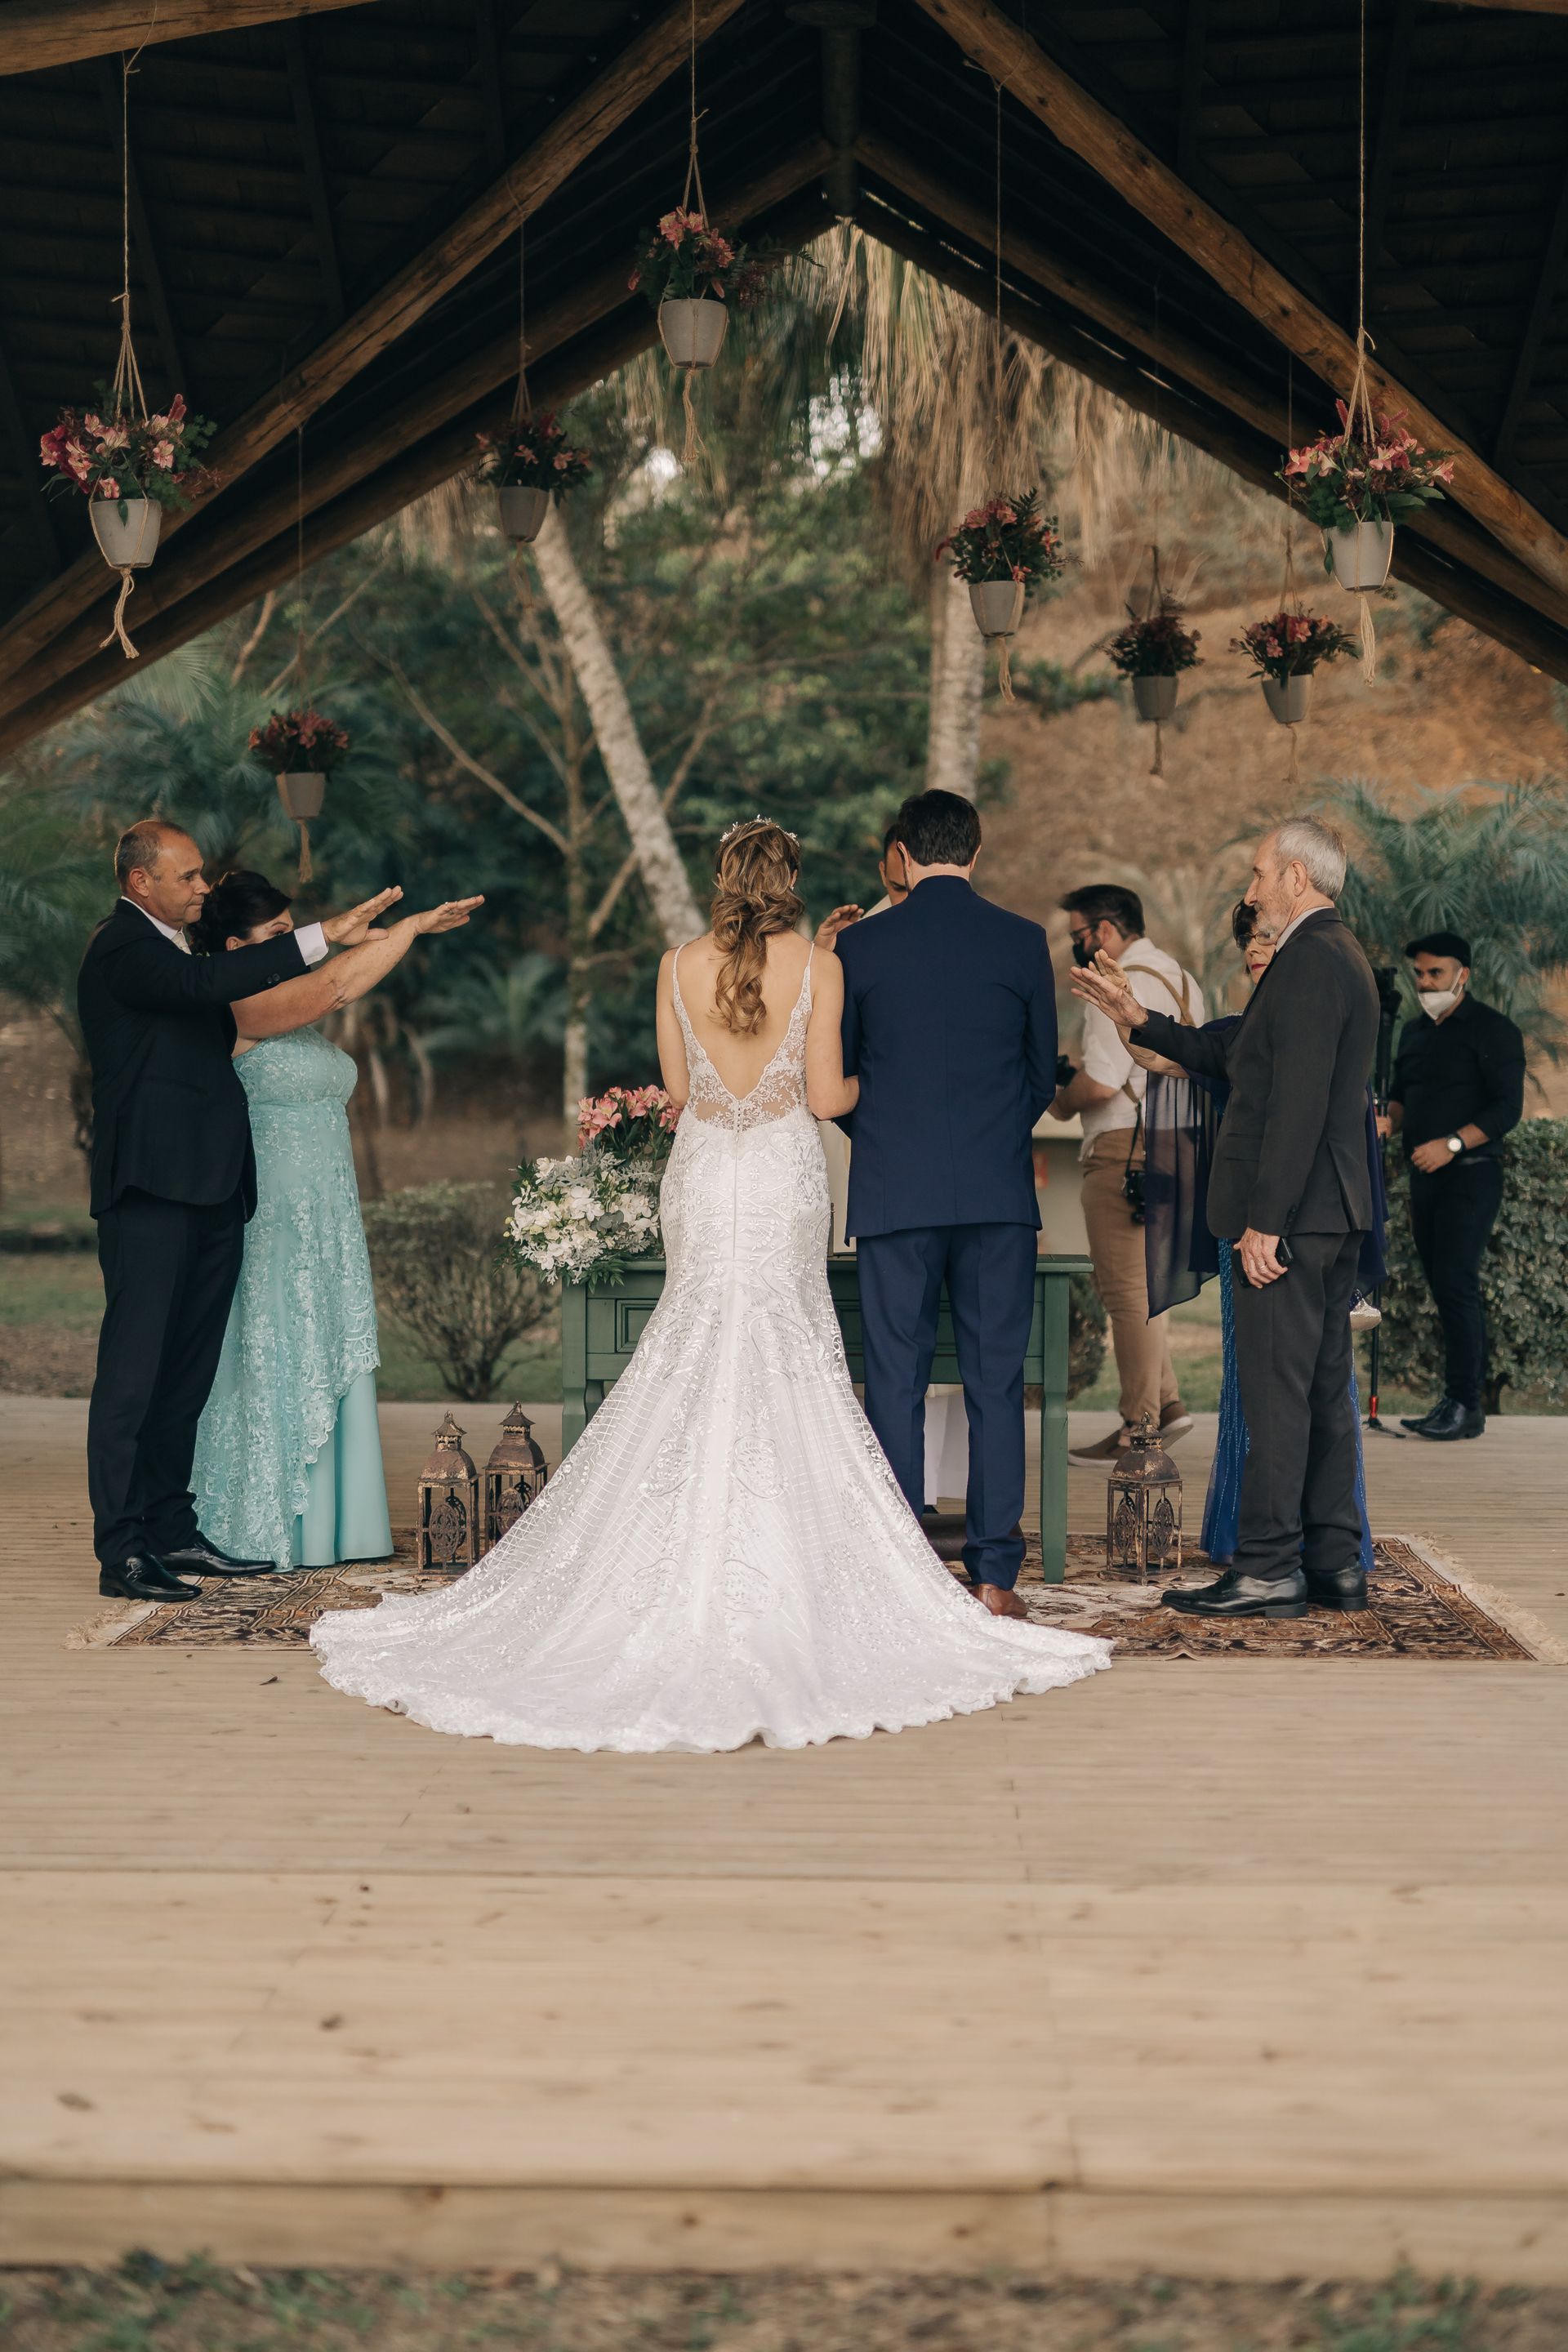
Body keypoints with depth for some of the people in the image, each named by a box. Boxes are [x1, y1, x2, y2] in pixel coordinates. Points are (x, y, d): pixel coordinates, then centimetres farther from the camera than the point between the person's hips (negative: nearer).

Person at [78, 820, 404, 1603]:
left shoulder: (167, 946, 23)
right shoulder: (122, 948, -9)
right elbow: (208, 984, -26)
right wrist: (320, 938, -28)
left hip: (207, 1192, 10)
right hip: (151, 1189, -10)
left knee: (187, 1372, 12)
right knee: (133, 1370, -8)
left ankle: (172, 1531, 19)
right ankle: (121, 1552, -7)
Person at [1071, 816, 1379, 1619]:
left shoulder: (1310, 959, -14)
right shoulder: (1339, 956, 19)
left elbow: (1299, 1102, -21)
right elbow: (1234, 1059, 22)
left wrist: (1264, 1222, -21)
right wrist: (1138, 1020, 22)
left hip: (1290, 1215, -10)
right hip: (1333, 1213, 10)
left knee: (1275, 1389, -6)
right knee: (1324, 1389, 11)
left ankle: (1268, 1570, -3)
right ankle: (1335, 1565, 16)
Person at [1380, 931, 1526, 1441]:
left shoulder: (1493, 1030, -6)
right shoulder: (1414, 1032, 17)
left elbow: (1508, 1108, -12)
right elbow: (1402, 1094, 24)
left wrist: (1452, 1144, -21)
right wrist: (1391, 1121, 1)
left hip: (1470, 1175, -7)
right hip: (1424, 1176, 7)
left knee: (1455, 1285, -13)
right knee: (1444, 1288, 8)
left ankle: (1465, 1404, -10)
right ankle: (1459, 1401, 13)